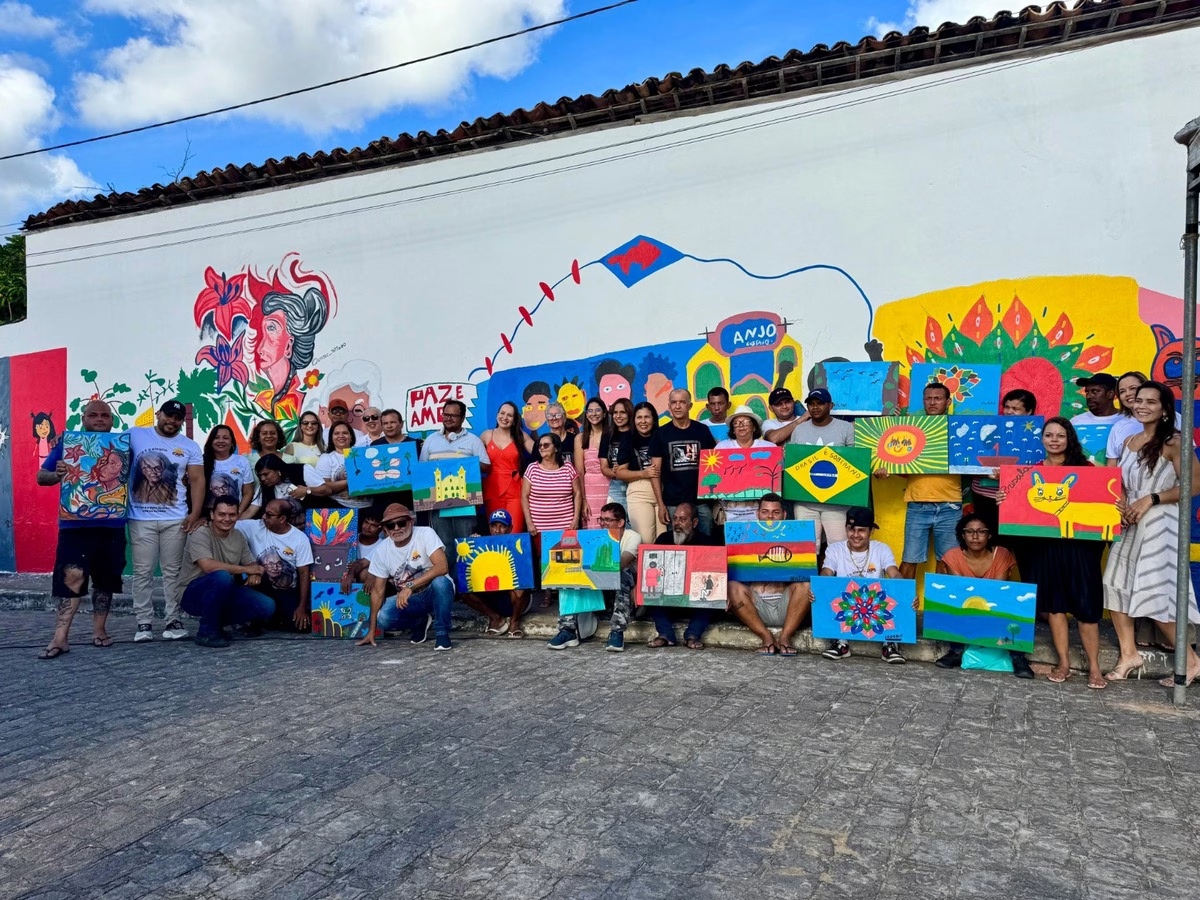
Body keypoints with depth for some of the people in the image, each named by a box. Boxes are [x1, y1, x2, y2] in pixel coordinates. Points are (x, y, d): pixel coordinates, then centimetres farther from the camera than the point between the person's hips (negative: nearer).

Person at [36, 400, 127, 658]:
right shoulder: (67, 442, 4)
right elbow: (41, 476, 3)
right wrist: (57, 474, -19)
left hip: (112, 524, 2)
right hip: (76, 523, -2)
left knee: (106, 578, 8)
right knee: (71, 575, -11)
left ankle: (99, 629, 20)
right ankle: (60, 637, -7)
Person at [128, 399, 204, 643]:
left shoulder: (190, 446, 7)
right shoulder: (135, 436, 3)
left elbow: (197, 480, 4)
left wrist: (195, 514, -6)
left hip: (175, 519, 1)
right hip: (141, 518, -1)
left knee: (172, 572, 7)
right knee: (143, 572, 3)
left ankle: (173, 620, 13)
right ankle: (144, 623, 10)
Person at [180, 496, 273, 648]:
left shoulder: (238, 536, 4)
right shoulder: (200, 534, -17)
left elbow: (251, 563, 11)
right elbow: (208, 566, -30)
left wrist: (255, 574, -16)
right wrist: (245, 569, -21)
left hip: (225, 594, 6)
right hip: (196, 595, -6)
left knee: (267, 606, -16)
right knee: (222, 576, -38)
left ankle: (217, 622, 6)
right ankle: (207, 631, -18)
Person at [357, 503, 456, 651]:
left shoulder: (425, 534, -18)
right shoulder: (382, 551, -6)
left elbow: (442, 567, -30)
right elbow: (378, 590, 0)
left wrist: (410, 586, -35)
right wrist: (371, 630, -2)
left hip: (435, 593, -4)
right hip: (410, 599, 4)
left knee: (440, 582, -37)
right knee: (383, 618, -23)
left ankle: (442, 633, -15)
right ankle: (420, 621, 10)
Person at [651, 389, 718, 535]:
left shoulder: (702, 430, 4)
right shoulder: (661, 433, 3)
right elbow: (656, 471, 4)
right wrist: (660, 503, -3)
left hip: (701, 500, 1)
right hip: (673, 502, 0)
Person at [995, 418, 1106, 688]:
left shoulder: (1084, 467, 3)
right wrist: (1004, 499, -12)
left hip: (1080, 543, -2)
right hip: (1045, 544, 2)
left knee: (1086, 605, 0)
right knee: (1054, 604, 7)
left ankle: (1094, 667, 12)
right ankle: (1063, 663, 18)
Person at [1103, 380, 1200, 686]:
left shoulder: (1174, 442, -8)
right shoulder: (1129, 442, 12)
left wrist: (1151, 499, -18)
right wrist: (1121, 504, -2)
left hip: (1159, 524, -7)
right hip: (1129, 524, 7)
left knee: (1155, 594, -6)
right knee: (1116, 586, 5)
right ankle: (1129, 654, 16)